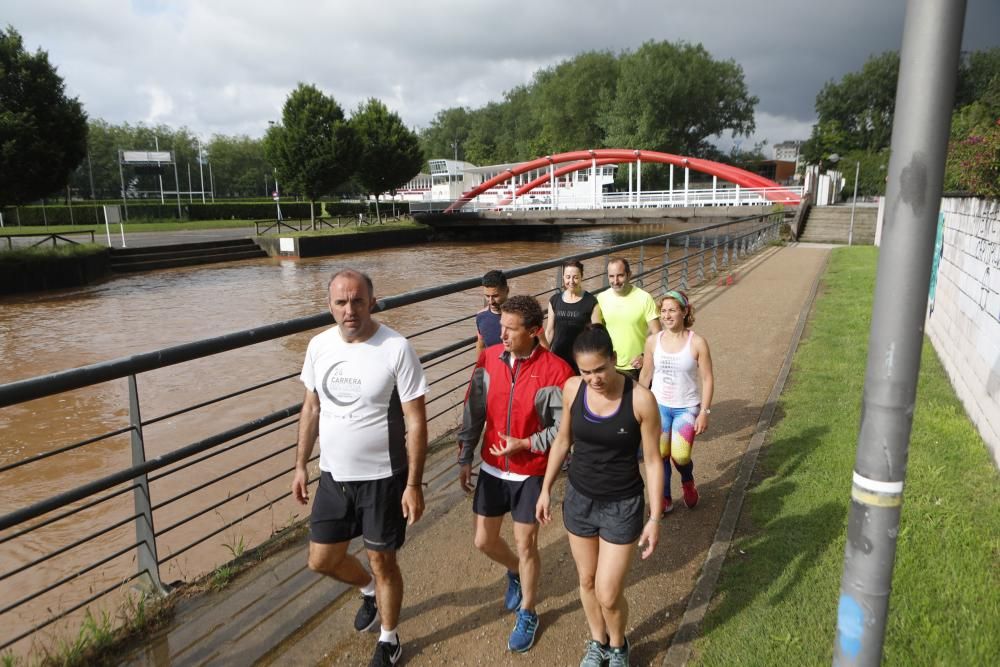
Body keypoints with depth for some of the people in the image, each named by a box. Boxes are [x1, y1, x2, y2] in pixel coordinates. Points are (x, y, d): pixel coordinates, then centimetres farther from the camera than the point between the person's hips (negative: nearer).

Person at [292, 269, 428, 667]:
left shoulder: (396, 349, -19)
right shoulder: (319, 346, -3)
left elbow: (416, 422, -16)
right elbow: (311, 408, 9)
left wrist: (413, 484, -16)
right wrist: (301, 466, 10)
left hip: (383, 478, -5)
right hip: (333, 475, 5)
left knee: (382, 561, 11)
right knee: (321, 560, 16)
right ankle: (369, 591, 49)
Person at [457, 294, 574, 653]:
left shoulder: (556, 370, -20)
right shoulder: (488, 359, -8)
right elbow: (473, 412, 1)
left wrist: (525, 444, -20)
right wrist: (465, 458, 5)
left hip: (531, 473, -4)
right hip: (492, 468, 4)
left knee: (526, 544, 9)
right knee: (484, 541, 15)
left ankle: (527, 615, 34)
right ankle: (515, 572, 48)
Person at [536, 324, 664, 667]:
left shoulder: (640, 398, -22)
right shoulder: (572, 389, -12)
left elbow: (653, 460, -12)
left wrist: (655, 518, -9)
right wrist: (546, 488, 9)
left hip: (622, 506, -3)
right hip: (579, 499, 3)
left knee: (608, 595, 4)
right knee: (587, 581, 20)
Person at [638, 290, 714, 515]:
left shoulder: (697, 343, -11)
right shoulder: (653, 341, -3)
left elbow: (707, 379, -7)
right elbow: (646, 375, 7)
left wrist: (704, 411, -10)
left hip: (687, 408, -2)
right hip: (659, 406, 3)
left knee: (680, 455, -10)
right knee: (659, 454, 5)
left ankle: (688, 482, 25)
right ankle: (664, 499, 26)